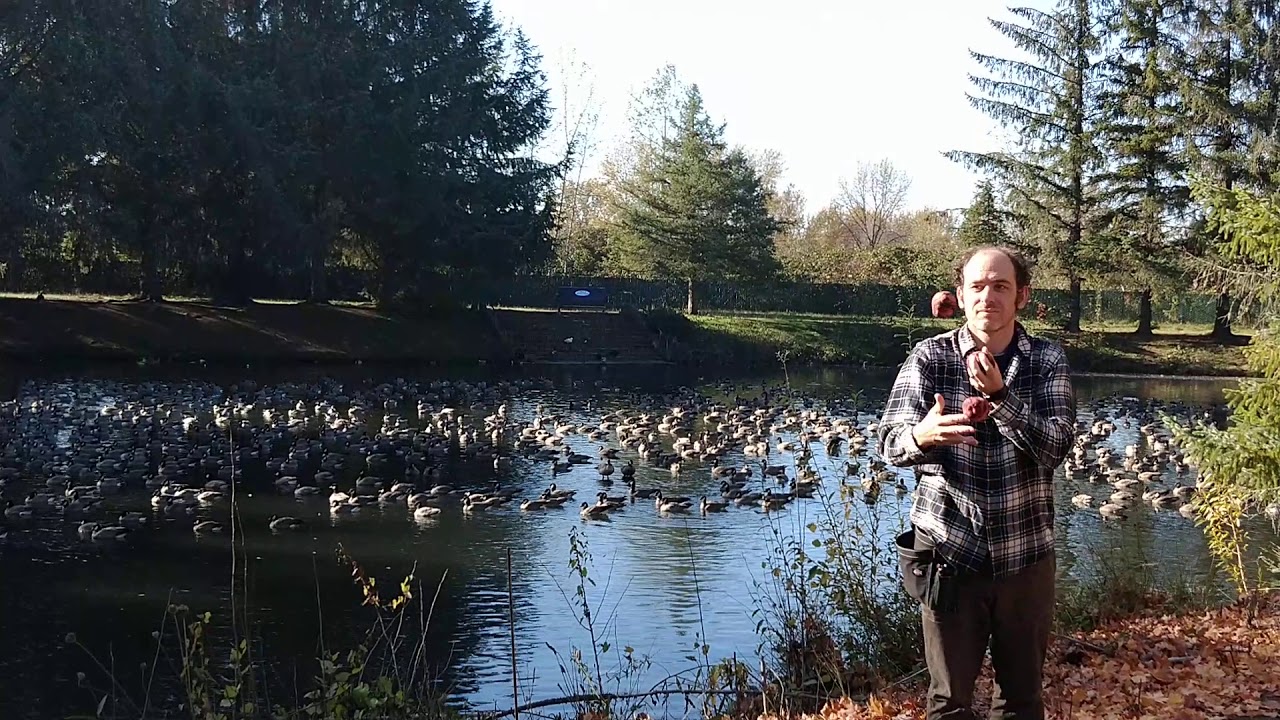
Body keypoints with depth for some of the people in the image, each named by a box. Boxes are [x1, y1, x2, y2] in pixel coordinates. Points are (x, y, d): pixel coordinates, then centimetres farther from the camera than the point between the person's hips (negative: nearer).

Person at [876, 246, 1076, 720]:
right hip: (949, 552, -1)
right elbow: (890, 440, -17)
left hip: (1026, 555, 1)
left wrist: (999, 396, -28)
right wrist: (920, 436, -39)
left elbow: (1055, 446, -15)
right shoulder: (930, 357, -5)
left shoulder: (1047, 361, -2)